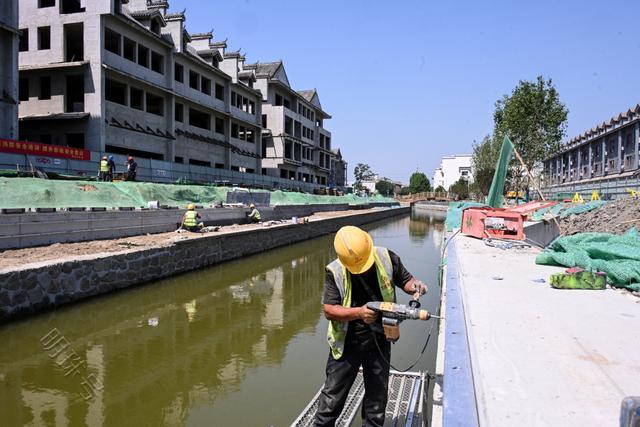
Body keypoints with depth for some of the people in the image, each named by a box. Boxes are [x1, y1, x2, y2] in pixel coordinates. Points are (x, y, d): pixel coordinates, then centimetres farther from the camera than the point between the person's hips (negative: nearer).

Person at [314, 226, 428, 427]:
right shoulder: (335, 272, -16)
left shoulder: (386, 259, -11)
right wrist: (358, 312, -32)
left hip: (379, 340, 2)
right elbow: (329, 310, -18)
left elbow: (405, 280, 4)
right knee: (333, 395, 10)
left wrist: (414, 285, -20)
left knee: (377, 396, 19)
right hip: (347, 342, -2)